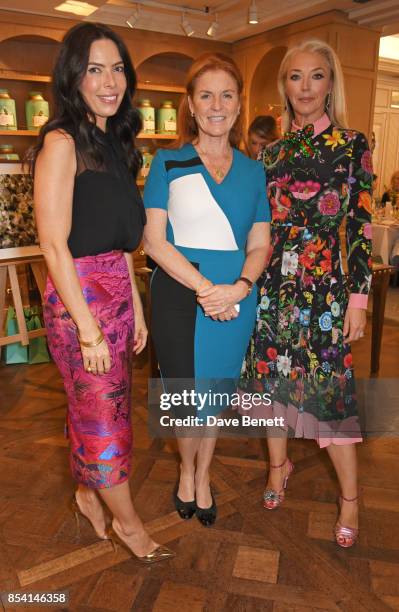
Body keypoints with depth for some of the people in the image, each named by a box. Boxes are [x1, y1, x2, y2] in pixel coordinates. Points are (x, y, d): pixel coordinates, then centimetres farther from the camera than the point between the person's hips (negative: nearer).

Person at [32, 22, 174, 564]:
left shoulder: (115, 141, 13)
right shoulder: (62, 142, -10)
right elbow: (54, 244, -16)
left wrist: (136, 307, 12)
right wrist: (88, 327, -17)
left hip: (117, 291, 7)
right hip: (79, 295, -7)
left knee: (96, 405, 18)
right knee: (103, 413, 5)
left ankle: (88, 494, 40)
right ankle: (127, 522, 26)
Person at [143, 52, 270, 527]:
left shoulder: (252, 171, 8)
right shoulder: (168, 163, -1)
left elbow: (259, 244, 6)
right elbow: (154, 241, -8)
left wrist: (239, 287, -13)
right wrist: (205, 287, -18)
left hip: (236, 299, 3)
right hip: (178, 296, -2)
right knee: (185, 397, 6)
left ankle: (202, 476, 41)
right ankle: (186, 470, 39)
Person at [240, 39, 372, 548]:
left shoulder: (351, 145, 0)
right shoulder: (271, 152, 10)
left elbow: (361, 226, -4)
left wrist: (358, 297, -8)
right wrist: (251, 283, 9)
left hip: (326, 288, -4)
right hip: (274, 285, 4)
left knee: (328, 386, 0)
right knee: (270, 374, 10)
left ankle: (350, 497, 21)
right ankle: (279, 462, 36)